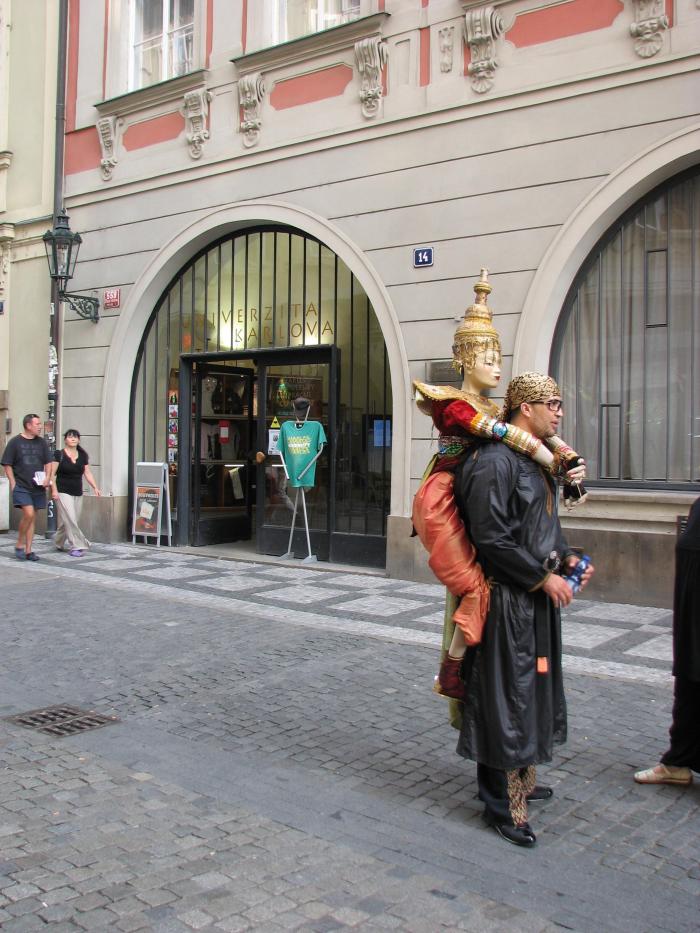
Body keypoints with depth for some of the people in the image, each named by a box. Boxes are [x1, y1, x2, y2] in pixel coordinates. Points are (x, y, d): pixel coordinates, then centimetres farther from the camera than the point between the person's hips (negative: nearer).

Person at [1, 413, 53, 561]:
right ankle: (20, 545, 1)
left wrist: (47, 477, -2)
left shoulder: (41, 442, 9)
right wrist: (13, 483, -7)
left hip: (38, 487, 4)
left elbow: (48, 462, 15)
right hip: (21, 486, -4)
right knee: (28, 514, -18)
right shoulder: (15, 442, -2)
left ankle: (28, 550, 13)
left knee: (33, 518, 6)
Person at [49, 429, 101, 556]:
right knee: (69, 520, -11)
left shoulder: (83, 456, 11)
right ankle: (77, 546, -9)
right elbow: (52, 474, -7)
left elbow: (88, 473, 10)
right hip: (63, 492, -5)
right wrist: (54, 490, -15)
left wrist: (95, 487, -1)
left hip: (78, 493, 6)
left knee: (72, 520, 9)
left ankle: (59, 543, 29)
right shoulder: (59, 455, -4)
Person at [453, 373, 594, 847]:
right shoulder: (494, 461, -18)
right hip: (507, 599, -10)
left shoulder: (538, 458, 12)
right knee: (506, 693, -1)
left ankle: (521, 779, 35)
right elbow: (491, 539, -22)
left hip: (537, 596, 10)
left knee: (533, 688, 19)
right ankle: (503, 804, 11)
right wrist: (543, 577, -18)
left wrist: (566, 555, 6)